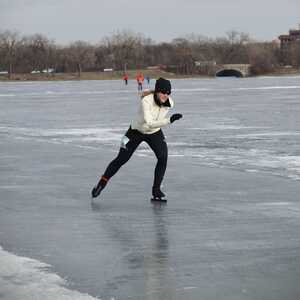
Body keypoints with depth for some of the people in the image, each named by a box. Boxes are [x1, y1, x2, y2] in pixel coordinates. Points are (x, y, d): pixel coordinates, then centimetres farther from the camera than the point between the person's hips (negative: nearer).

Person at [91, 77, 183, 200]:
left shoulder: (169, 102, -19)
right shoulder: (146, 101, -35)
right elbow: (149, 123, -44)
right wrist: (169, 120, -53)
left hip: (155, 133, 3)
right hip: (136, 131, -3)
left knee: (163, 157, -18)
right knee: (121, 159, 1)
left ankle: (156, 189, -5)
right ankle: (102, 183, 19)